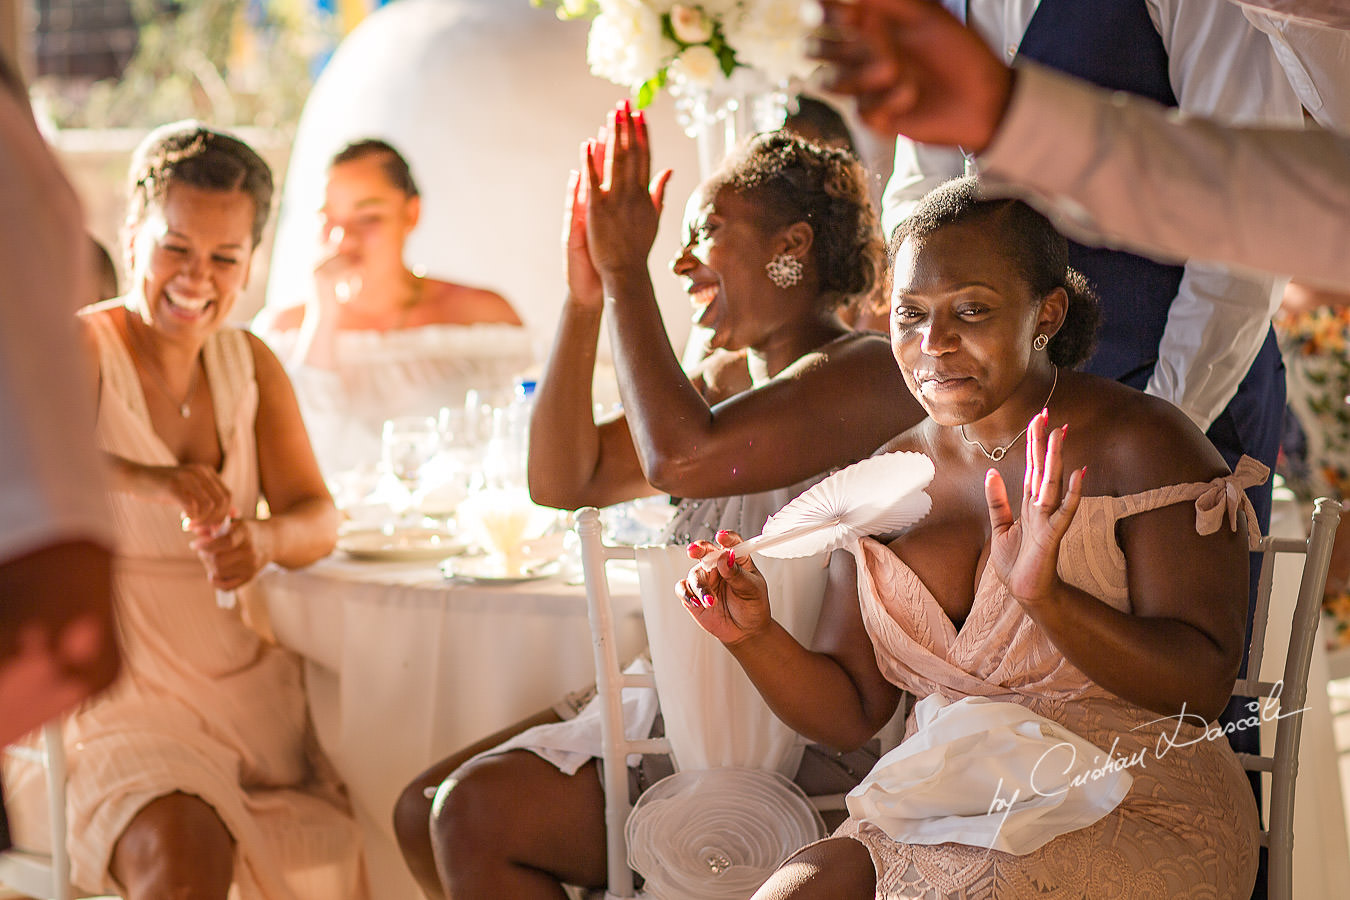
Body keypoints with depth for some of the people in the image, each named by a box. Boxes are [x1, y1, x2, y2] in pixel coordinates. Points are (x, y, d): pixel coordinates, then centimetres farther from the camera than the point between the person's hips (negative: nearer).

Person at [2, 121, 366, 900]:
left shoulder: (250, 364, 11)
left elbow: (318, 518, 2)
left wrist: (263, 540, -22)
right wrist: (149, 480, -41)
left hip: (238, 684, 5)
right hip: (103, 689, -5)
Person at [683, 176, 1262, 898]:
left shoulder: (1141, 448, -6)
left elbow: (1203, 685, -14)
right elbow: (849, 711, 13)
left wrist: (1047, 597, -30)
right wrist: (756, 639, -8)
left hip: (1127, 815, -4)